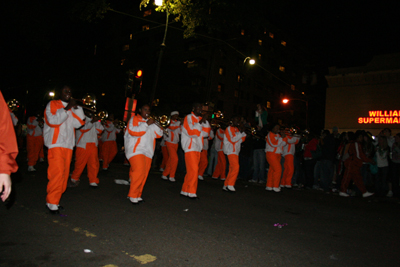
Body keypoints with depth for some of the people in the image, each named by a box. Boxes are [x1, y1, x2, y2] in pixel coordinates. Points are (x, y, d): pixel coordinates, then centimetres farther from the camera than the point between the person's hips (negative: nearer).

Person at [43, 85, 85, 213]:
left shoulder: (71, 108, 21)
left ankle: (55, 200, 14)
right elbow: (52, 121, -12)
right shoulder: (52, 104, 5)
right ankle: (51, 202, -4)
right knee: (57, 173, -14)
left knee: (64, 174, 4)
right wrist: (66, 108, -14)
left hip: (68, 145, 6)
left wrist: (77, 107, 0)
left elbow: (78, 123, 6)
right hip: (55, 144, -6)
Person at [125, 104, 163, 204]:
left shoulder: (151, 121, 23)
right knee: (139, 171, -20)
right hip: (136, 150, -6)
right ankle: (133, 195, -9)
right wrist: (146, 124, -13)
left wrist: (154, 124, -3)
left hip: (148, 152, 6)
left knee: (144, 174, 3)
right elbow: (133, 131, -13)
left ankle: (138, 195, 14)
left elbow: (159, 134, 12)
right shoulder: (134, 119, 6)